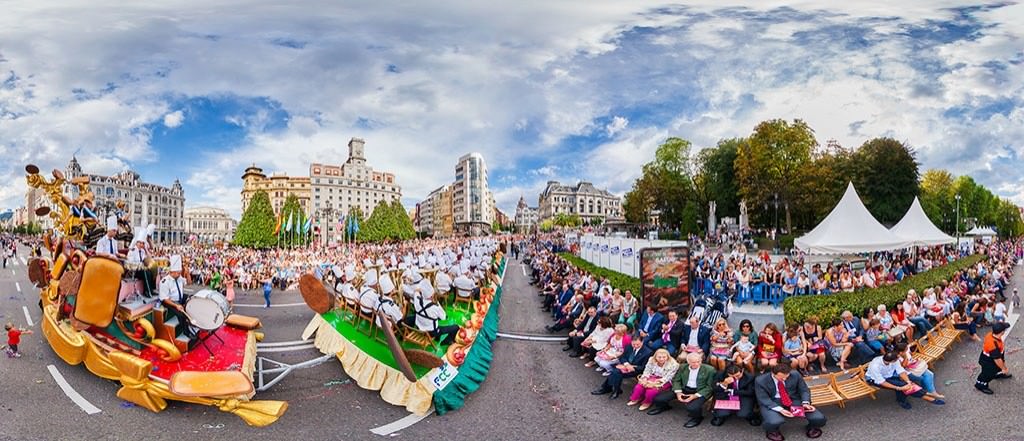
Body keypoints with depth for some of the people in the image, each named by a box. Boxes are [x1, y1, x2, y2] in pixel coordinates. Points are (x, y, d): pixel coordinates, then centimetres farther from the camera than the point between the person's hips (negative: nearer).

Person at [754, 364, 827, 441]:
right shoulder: (761, 380, -16)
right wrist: (780, 409, -28)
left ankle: (812, 427, 21)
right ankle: (772, 431, 4)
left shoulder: (795, 375, -8)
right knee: (774, 422, -36)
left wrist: (805, 403, -16)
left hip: (794, 400, 2)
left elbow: (804, 390, 4)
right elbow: (764, 399, -15)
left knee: (819, 418, -18)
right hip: (772, 403, -2)